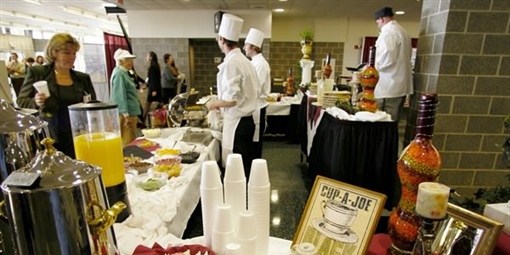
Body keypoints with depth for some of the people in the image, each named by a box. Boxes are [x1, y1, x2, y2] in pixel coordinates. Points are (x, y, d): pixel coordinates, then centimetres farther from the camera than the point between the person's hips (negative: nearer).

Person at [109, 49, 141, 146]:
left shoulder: (123, 72, 17)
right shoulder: (119, 74, -14)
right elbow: (120, 96, -21)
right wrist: (126, 115, -25)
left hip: (130, 113, 10)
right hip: (126, 114, -10)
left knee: (131, 141, 15)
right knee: (127, 143, -6)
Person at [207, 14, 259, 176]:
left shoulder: (230, 63, -17)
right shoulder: (244, 60, 10)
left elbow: (231, 99, -23)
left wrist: (214, 104, -5)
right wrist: (221, 104, 18)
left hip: (236, 123, -9)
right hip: (246, 120, 9)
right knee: (246, 165, 17)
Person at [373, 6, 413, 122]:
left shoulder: (388, 32, -11)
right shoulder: (403, 31, 19)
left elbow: (387, 58, -22)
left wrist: (374, 67, -4)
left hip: (389, 86, -9)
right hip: (400, 85, 9)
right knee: (392, 121, 12)